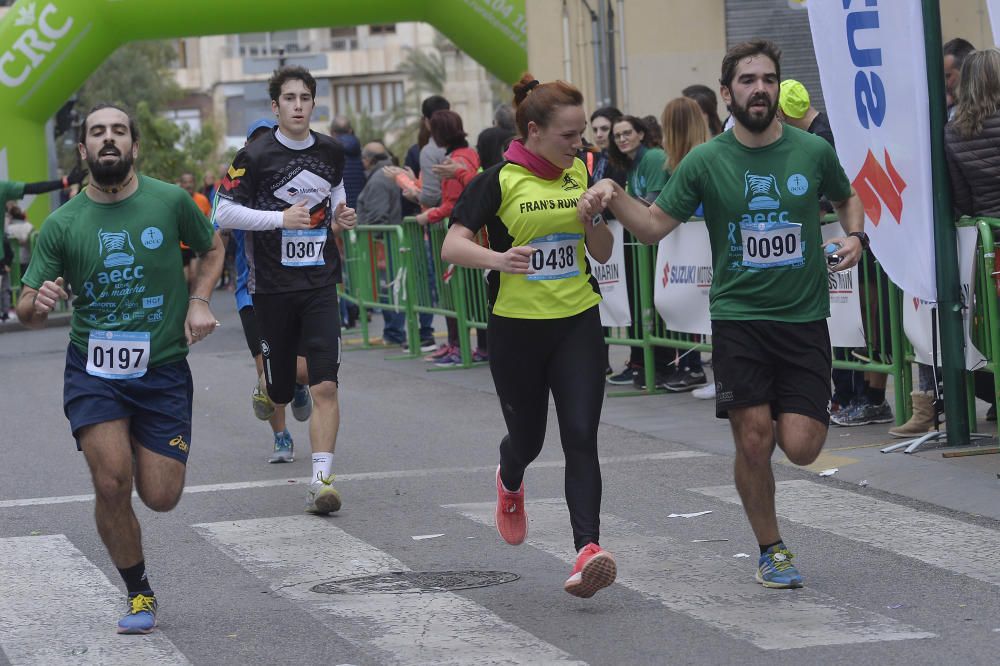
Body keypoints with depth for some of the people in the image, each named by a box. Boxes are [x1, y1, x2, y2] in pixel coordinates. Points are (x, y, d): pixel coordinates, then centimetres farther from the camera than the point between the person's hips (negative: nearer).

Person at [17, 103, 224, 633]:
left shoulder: (171, 202, -5)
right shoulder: (62, 224, -5)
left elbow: (211, 248, 16)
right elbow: (27, 313, -2)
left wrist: (198, 301, -2)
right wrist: (37, 305, -27)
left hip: (163, 368, 1)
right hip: (93, 369, -1)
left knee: (161, 498, -1)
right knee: (111, 484, -17)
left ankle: (139, 447, 37)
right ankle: (138, 594, 6)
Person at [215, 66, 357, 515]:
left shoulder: (331, 153, 7)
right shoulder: (255, 156, -8)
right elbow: (223, 213, -9)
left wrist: (340, 214, 6)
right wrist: (281, 217, -18)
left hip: (320, 283, 2)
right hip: (272, 286, -2)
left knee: (325, 385, -12)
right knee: (280, 390, 8)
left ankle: (321, 479, -13)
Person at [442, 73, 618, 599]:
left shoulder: (579, 173, 5)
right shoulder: (499, 181, -9)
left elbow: (602, 253, 10)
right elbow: (452, 245, -15)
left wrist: (597, 215, -10)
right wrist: (498, 258, -34)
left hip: (578, 323, 2)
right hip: (516, 327, -2)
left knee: (581, 437, -12)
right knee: (527, 438, 13)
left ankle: (588, 550, -19)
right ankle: (510, 483, 50)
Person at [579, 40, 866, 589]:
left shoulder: (813, 151, 2)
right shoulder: (706, 161, -1)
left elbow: (847, 197, 22)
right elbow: (654, 225, 0)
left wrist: (855, 236, 2)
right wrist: (613, 196, -17)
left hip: (804, 318, 1)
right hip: (738, 317, -1)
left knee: (801, 448, -7)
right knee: (754, 441, -7)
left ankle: (787, 413, 31)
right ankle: (771, 551, 14)